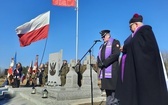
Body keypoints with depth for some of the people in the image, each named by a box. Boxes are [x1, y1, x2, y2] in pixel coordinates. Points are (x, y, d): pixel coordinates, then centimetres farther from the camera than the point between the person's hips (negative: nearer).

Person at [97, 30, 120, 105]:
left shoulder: (115, 42, 4)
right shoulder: (102, 46, 26)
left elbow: (116, 54, -12)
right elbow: (99, 57, 21)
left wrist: (104, 63, -15)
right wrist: (99, 64, -2)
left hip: (112, 70, -7)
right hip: (104, 71, 7)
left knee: (113, 89, -7)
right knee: (107, 89, 9)